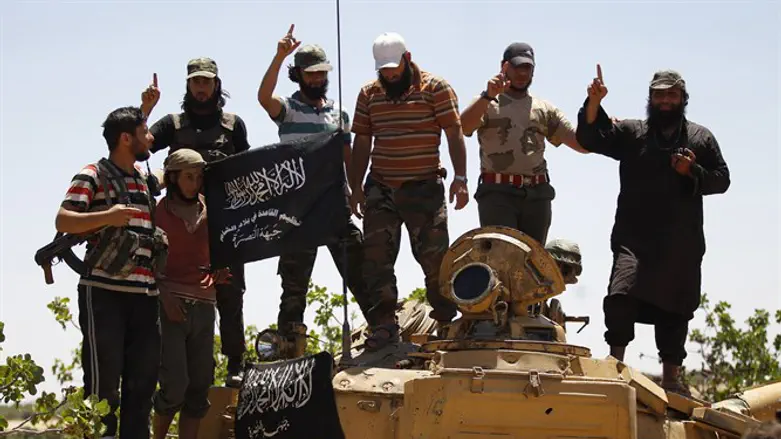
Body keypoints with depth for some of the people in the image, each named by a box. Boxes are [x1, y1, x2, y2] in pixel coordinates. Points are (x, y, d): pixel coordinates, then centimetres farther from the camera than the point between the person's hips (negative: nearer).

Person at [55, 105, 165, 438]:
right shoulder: (93, 176, -1)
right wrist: (107, 217, -23)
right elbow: (62, 221, -9)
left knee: (143, 377, 6)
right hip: (104, 291, -7)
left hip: (145, 293, 7)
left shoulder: (145, 179, 19)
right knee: (103, 377, -8)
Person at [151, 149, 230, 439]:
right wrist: (164, 296, -15)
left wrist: (221, 272, 0)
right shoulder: (158, 211, 3)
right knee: (175, 383, -13)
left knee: (199, 387, 1)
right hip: (170, 304, -5)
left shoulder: (208, 211, 14)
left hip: (204, 305, 5)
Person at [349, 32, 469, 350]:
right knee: (376, 259, -5)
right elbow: (362, 143, 14)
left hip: (425, 188, -3)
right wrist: (356, 187, 9)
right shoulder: (369, 94, 10)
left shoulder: (435, 88, -1)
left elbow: (454, 134, -3)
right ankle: (384, 324, -2)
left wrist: (460, 178, -12)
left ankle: (446, 321, 11)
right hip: (380, 189, 3)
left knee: (434, 258, -2)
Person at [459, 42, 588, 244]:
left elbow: (583, 144, 11)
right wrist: (488, 96, -24)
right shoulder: (487, 104, 10)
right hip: (497, 193, -4)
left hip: (537, 195, 4)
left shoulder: (544, 109, 19)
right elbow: (462, 128, -12)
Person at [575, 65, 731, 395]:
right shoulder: (631, 133, 10)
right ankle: (616, 361, -9)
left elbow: (721, 179, 10)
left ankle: (671, 376, 14)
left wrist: (692, 172, -8)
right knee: (621, 295, -20)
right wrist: (593, 104, -16)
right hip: (635, 237, -1)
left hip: (682, 244, 1)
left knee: (675, 309, 4)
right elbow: (590, 138, 0)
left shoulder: (701, 138, 14)